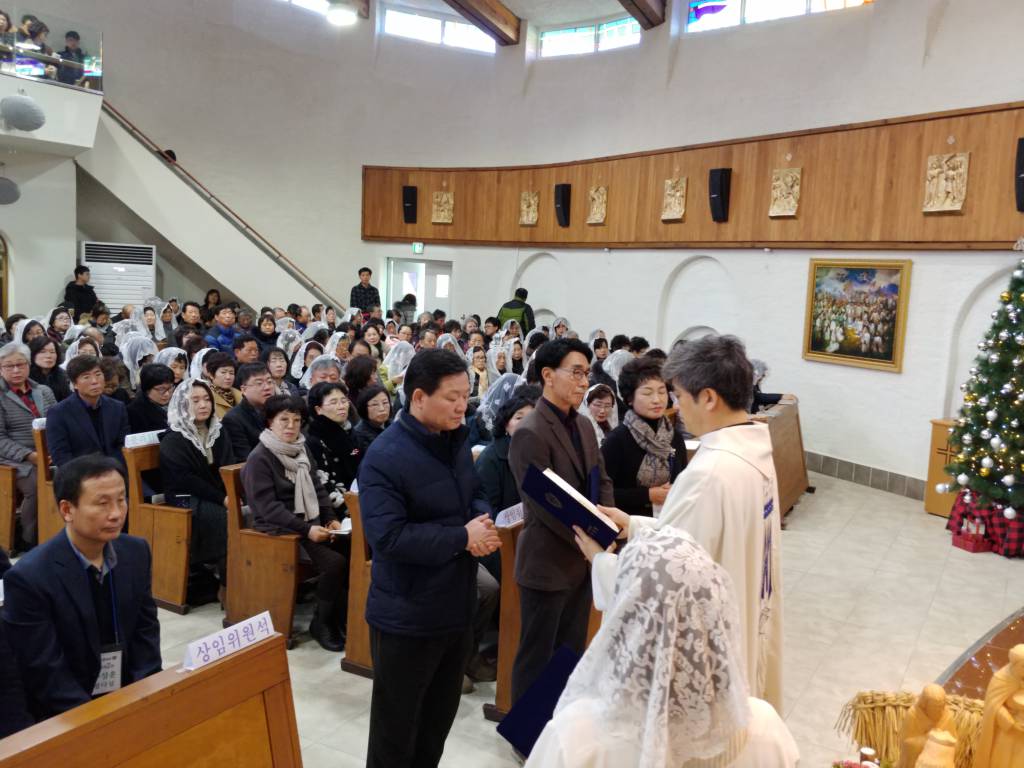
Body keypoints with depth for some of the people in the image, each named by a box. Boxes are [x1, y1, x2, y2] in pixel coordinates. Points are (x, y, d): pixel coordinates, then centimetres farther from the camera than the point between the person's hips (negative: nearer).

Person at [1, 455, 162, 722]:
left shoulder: (136, 552, -3)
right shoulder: (28, 577, -17)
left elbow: (146, 629, 4)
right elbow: (45, 673, -15)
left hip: (130, 695, 4)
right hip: (66, 714, -4)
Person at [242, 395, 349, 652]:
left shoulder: (302, 448, 11)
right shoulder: (259, 458, -11)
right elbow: (267, 506, -17)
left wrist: (331, 518, -1)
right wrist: (306, 529, -23)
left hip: (312, 522, 7)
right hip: (279, 528, -7)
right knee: (334, 562, -24)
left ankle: (343, 617, 0)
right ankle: (322, 624, -4)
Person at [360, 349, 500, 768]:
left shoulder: (456, 439, 3)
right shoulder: (385, 457, -23)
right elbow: (387, 536, -29)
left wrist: (483, 521, -9)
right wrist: (462, 538, -24)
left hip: (456, 606, 8)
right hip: (407, 616, -8)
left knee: (441, 714, 25)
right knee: (397, 723, 12)